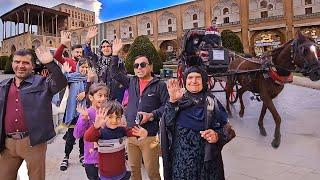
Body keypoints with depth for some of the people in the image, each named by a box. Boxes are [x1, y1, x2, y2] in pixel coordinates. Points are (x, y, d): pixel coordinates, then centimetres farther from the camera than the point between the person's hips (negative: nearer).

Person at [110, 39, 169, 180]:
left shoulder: (160, 85, -4)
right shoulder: (132, 82, 10)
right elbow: (115, 73, 16)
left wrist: (152, 115, -18)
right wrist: (115, 54, 9)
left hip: (149, 136, -5)